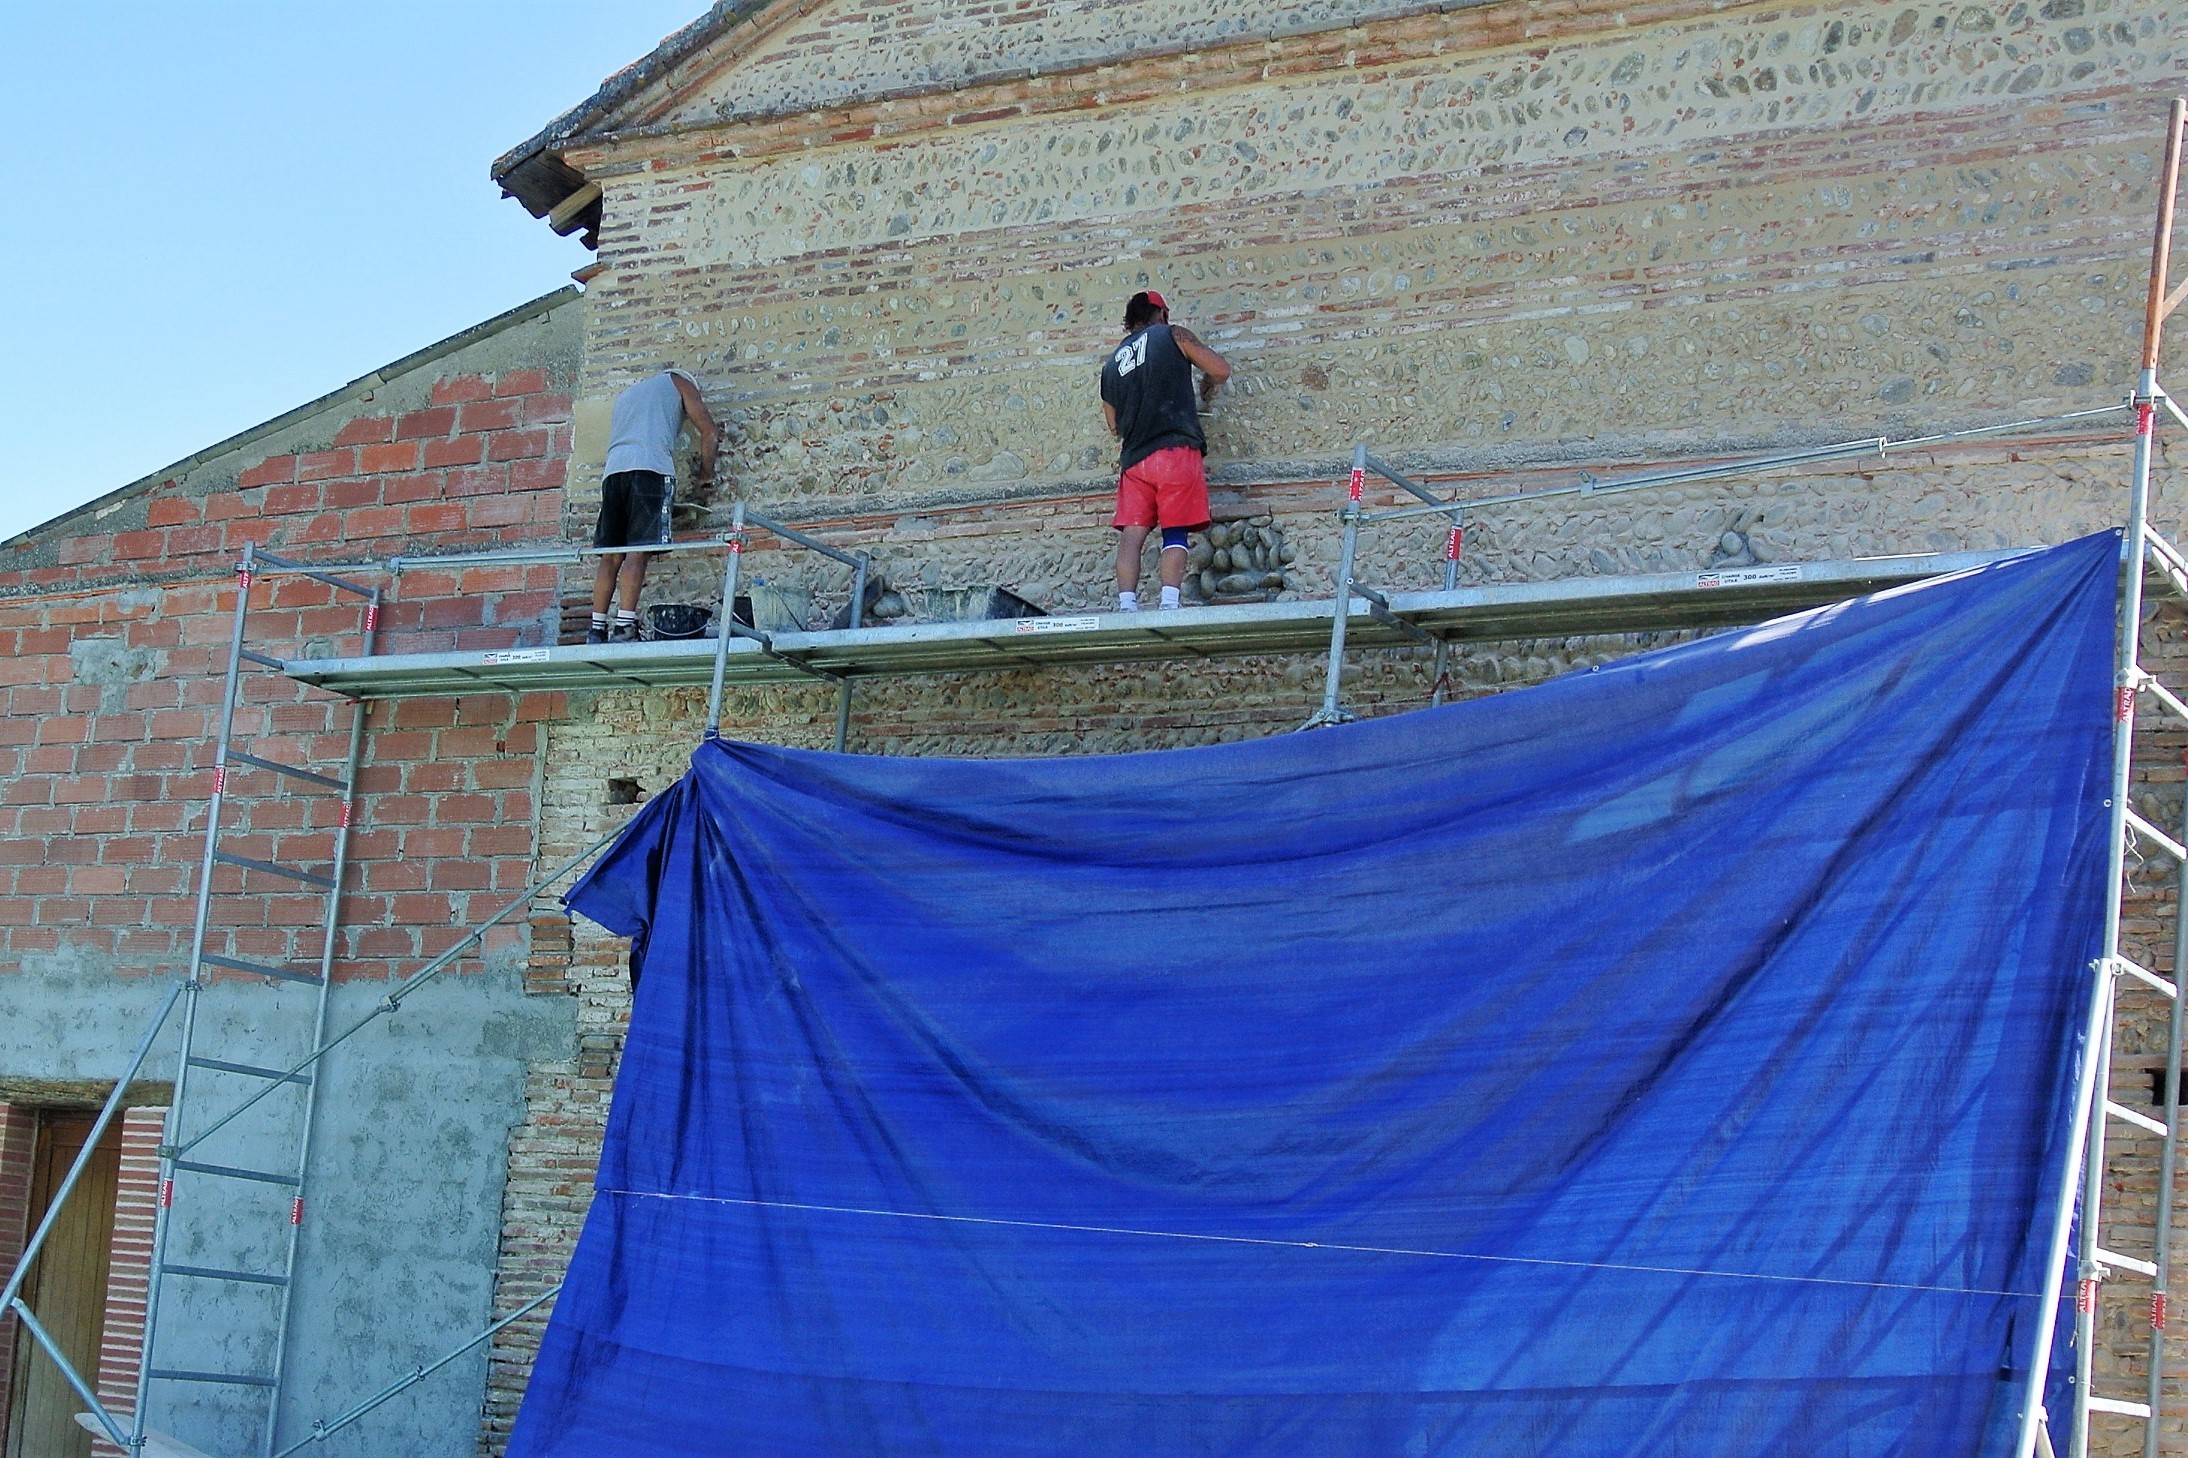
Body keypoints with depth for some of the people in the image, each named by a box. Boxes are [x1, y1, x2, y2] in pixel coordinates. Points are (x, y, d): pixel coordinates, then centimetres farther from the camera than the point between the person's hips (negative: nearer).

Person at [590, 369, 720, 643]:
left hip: (614, 468, 5)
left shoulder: (626, 394, 37)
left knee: (612, 555, 4)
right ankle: (624, 626, -23)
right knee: (638, 550, -13)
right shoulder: (680, 383, 21)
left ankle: (597, 629, -3)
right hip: (651, 468, -5)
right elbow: (710, 432, 13)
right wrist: (706, 472, 26)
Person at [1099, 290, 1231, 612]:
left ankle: (1126, 605, -13)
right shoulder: (1173, 335, 7)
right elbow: (1222, 370, 7)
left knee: (1131, 534, -1)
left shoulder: (1112, 365, 20)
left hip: (1134, 460, 4)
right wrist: (1209, 384, 28)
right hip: (1176, 451, -3)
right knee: (1175, 533, -4)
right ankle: (1169, 604, -18)